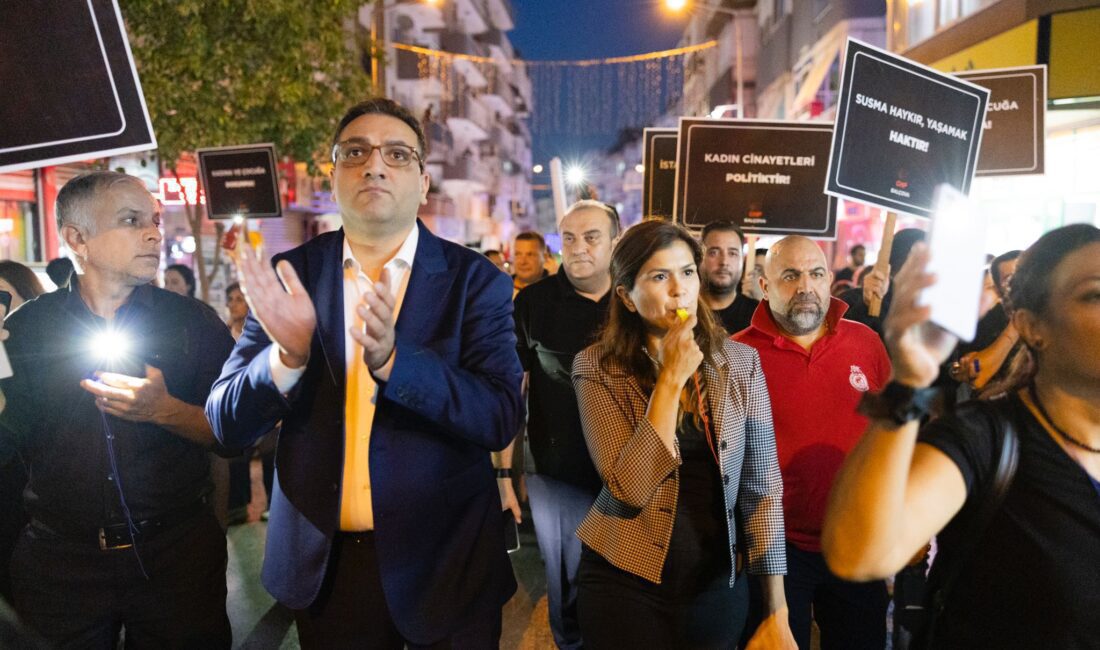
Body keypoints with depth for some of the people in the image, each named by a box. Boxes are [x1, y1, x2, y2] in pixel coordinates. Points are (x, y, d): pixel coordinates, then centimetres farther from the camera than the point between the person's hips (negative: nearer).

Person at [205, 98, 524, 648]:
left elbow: (502, 417, -16)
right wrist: (288, 354, -24)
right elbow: (227, 423, -4)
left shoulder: (474, 280, -8)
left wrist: (392, 360, -30)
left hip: (442, 564, -1)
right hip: (322, 565, 2)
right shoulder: (292, 276, -3)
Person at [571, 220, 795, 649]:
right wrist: (672, 377, -23)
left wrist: (777, 612, -4)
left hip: (717, 581, 2)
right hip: (625, 581, -2)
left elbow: (762, 487, -4)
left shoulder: (740, 362, -5)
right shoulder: (597, 368, -11)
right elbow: (631, 489, -20)